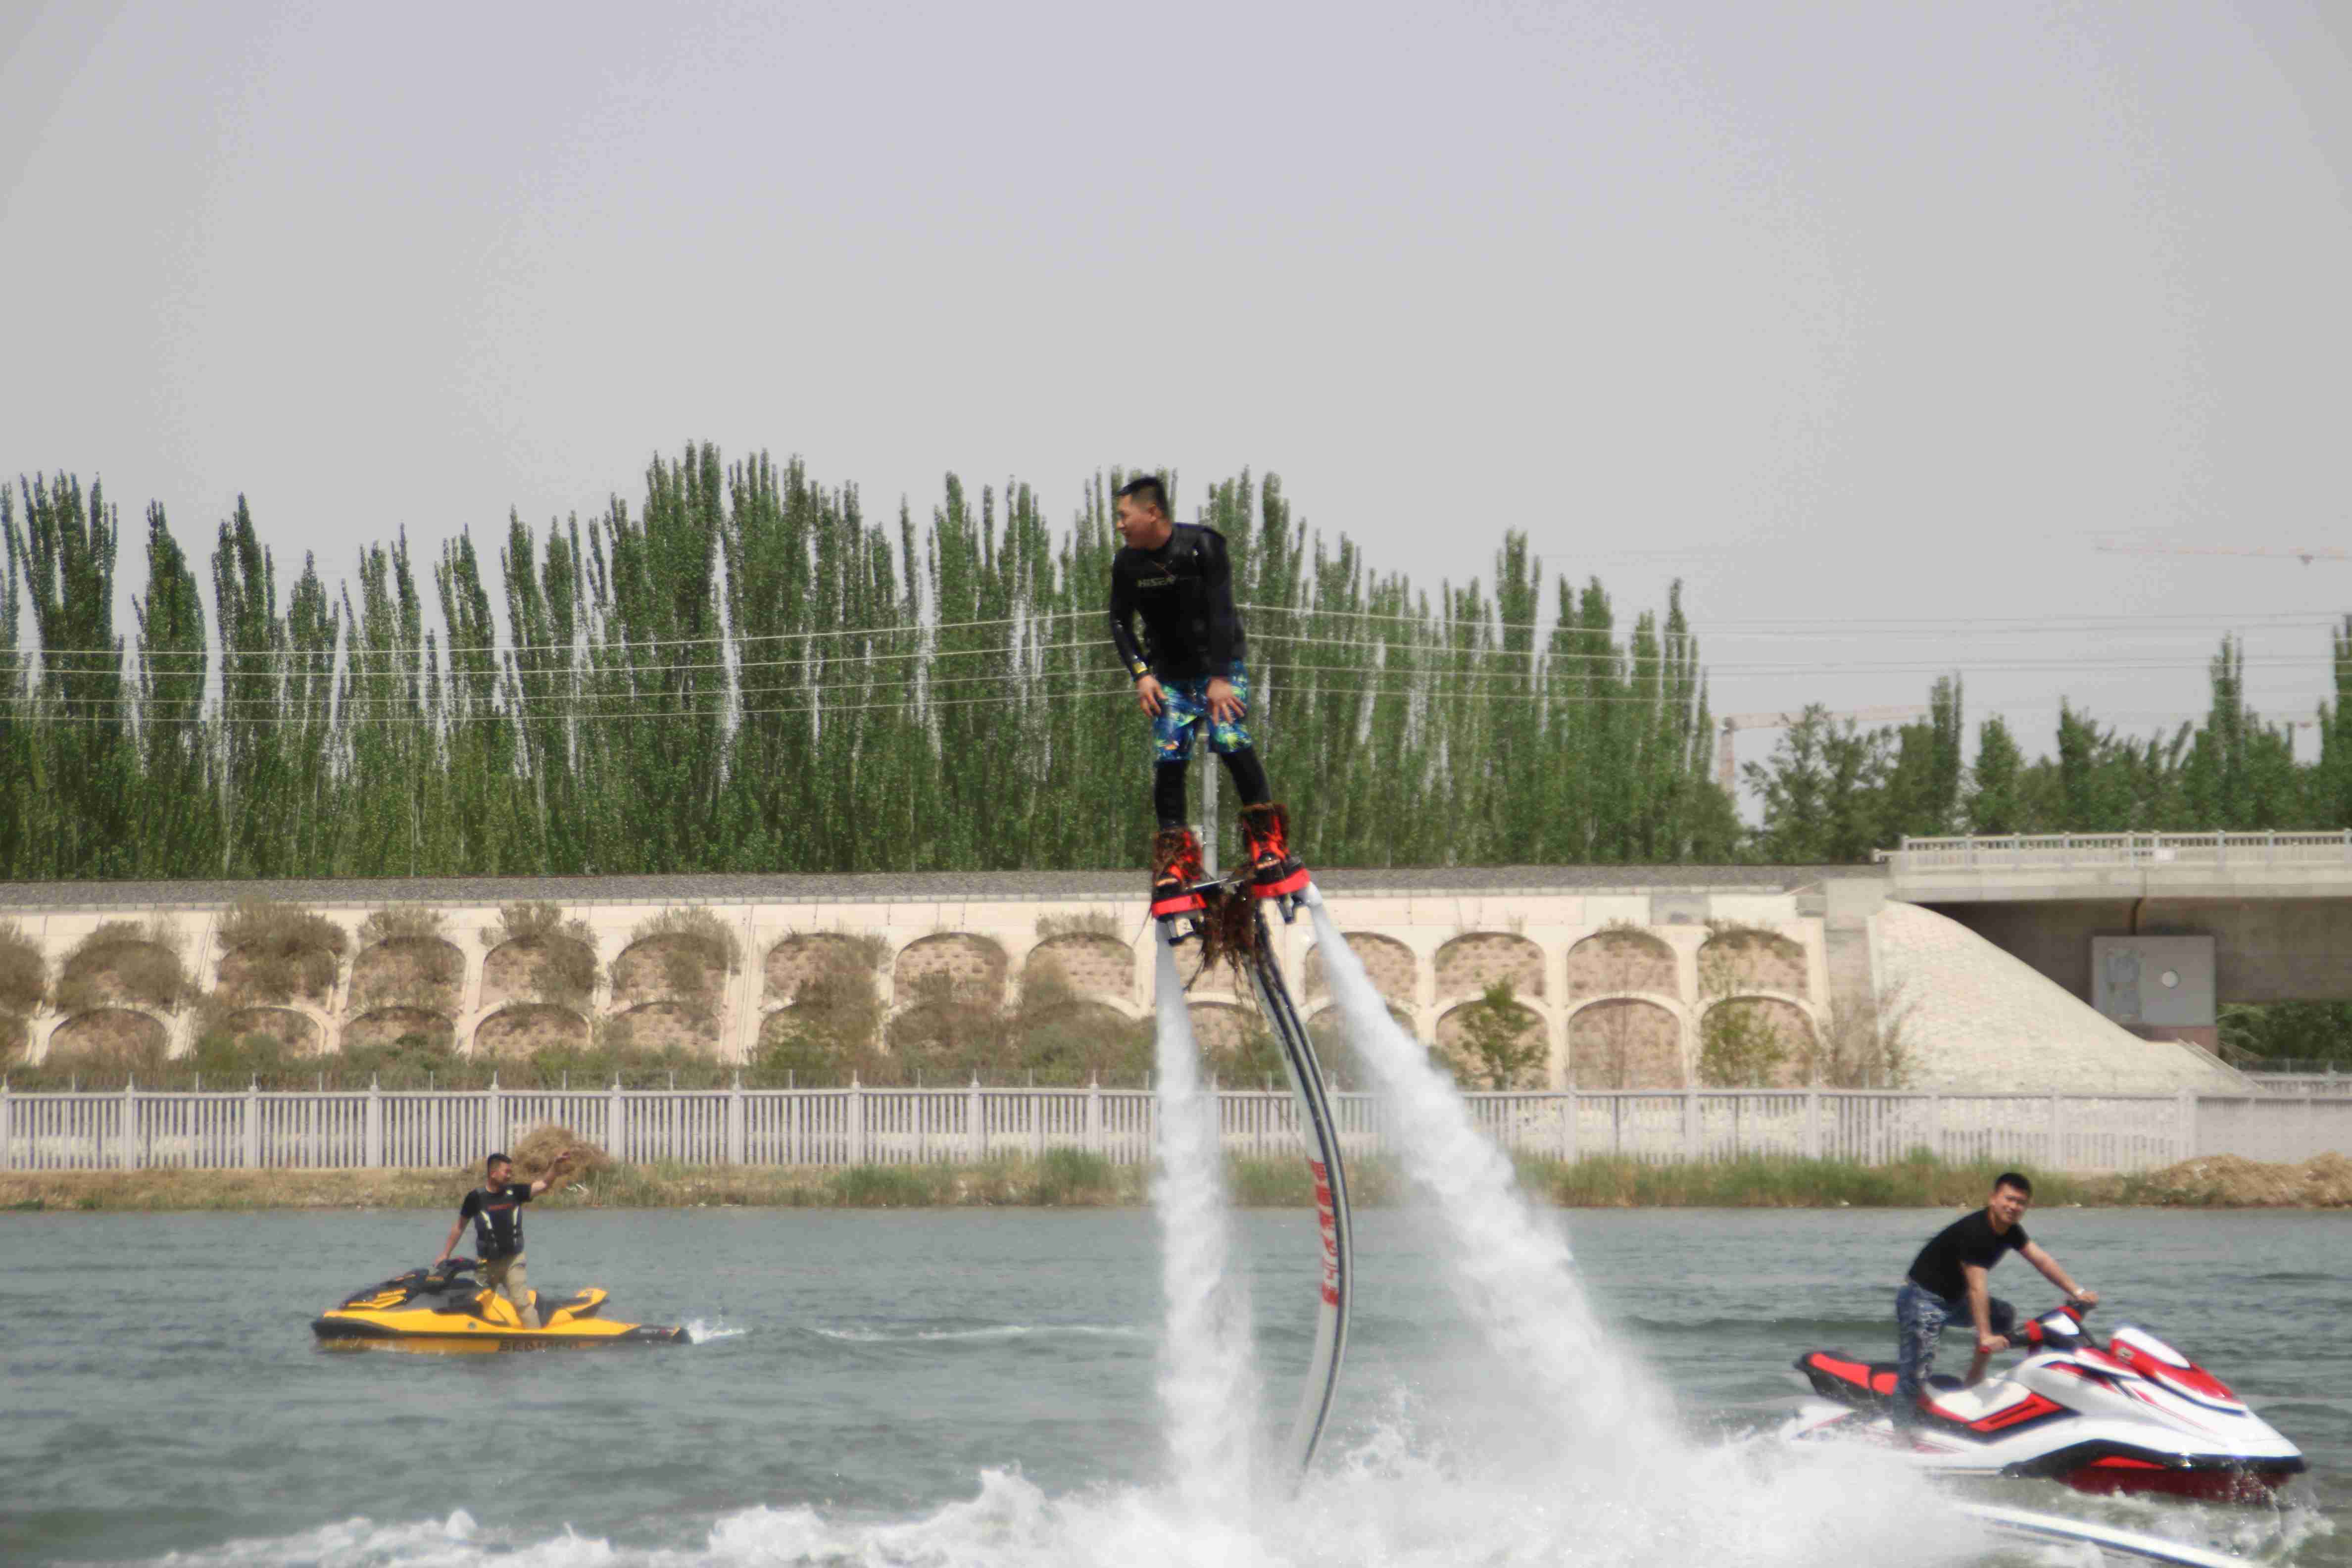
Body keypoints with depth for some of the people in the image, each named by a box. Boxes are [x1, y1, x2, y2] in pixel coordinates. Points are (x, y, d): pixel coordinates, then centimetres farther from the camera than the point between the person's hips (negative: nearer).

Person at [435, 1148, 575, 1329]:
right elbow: (459, 1227, 5)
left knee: (522, 1302, -14)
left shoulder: (515, 1192, -1)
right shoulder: (476, 1198, -6)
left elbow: (544, 1184, -11)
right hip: (487, 1263, 0)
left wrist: (557, 1166, -27)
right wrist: (445, 1254, 8)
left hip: (513, 1260, 0)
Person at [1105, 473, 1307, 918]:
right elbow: (1120, 622, 6)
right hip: (1171, 675, 4)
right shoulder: (1128, 564, -2)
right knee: (1168, 759, -9)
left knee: (1231, 741, -23)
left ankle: (1269, 842, -14)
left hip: (1221, 664, -4)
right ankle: (1175, 860, -1)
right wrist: (1141, 673, -9)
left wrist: (1220, 678, -25)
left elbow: (1222, 611, -19)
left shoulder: (1202, 546, -16)